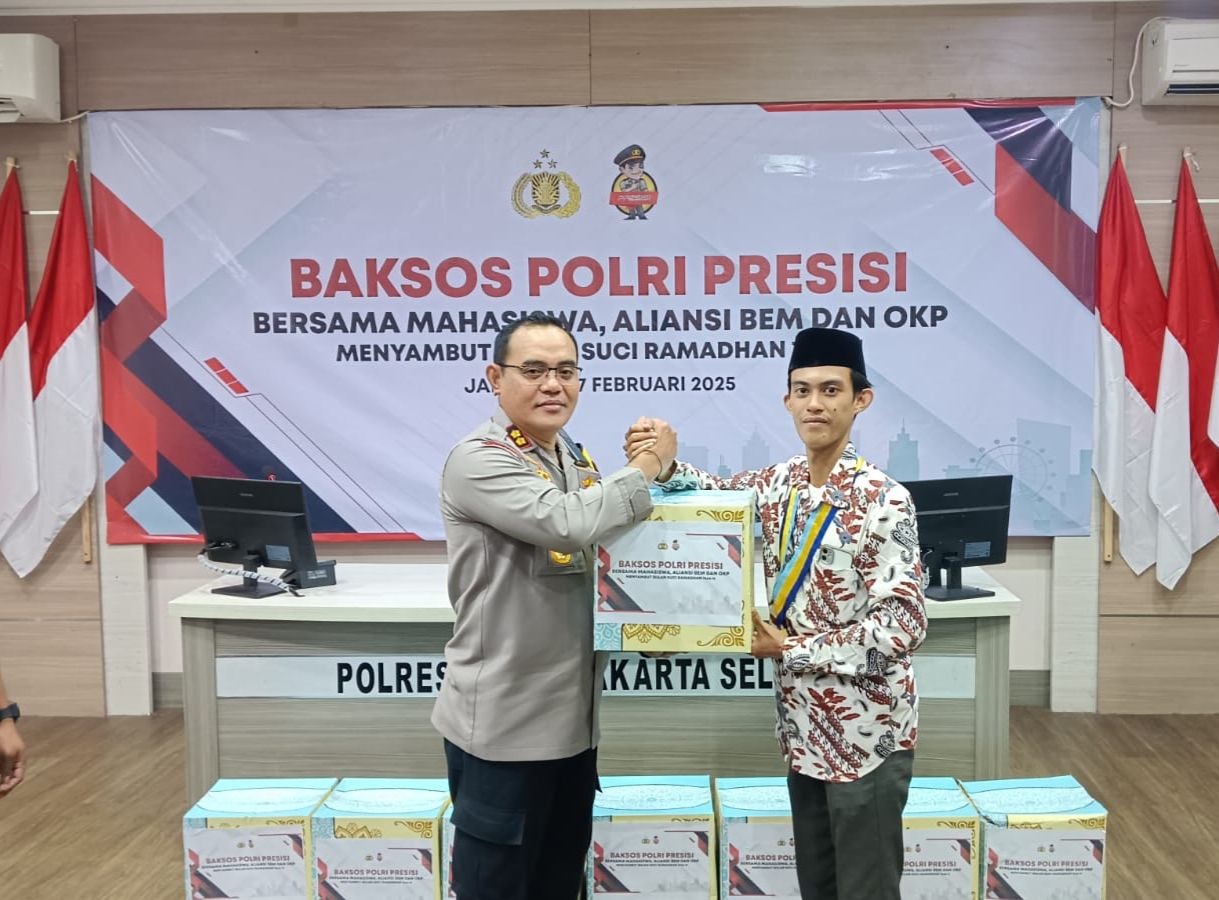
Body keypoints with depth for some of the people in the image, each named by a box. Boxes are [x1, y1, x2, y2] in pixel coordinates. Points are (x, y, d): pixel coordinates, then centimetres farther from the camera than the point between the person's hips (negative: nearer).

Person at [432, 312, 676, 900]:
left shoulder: (576, 460, 9)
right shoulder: (479, 459, -17)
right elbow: (568, 524, -32)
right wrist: (645, 466, -17)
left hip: (572, 716, 8)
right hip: (504, 721, -8)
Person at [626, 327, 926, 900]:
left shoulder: (883, 501, -17)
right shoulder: (778, 484, 2)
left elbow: (903, 624, -20)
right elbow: (713, 493, 17)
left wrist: (792, 651, -18)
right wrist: (664, 463, -6)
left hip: (865, 735, -6)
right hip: (803, 728, 6)